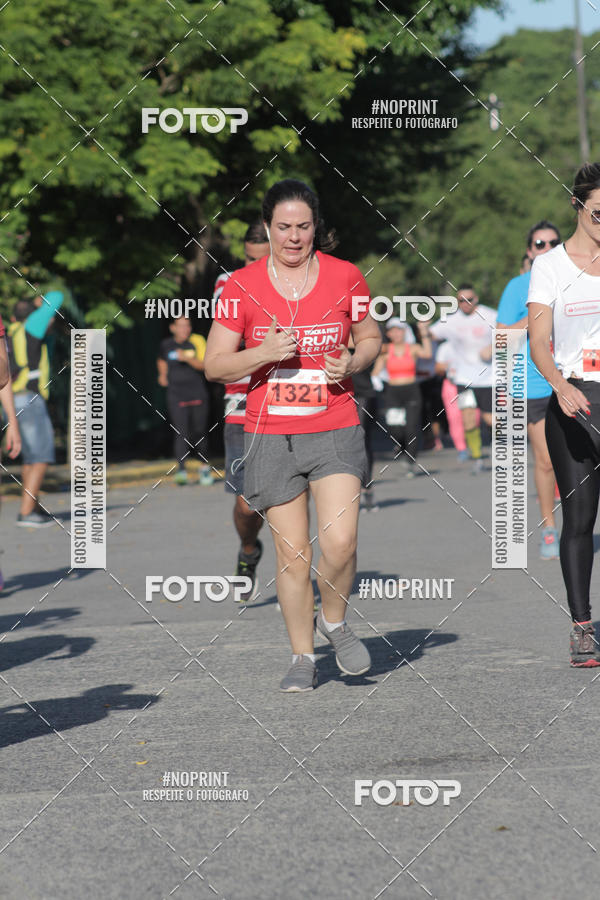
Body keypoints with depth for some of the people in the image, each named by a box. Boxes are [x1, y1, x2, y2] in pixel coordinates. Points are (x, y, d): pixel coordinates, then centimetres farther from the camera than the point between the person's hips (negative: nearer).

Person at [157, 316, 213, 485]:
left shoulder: (197, 341, -1)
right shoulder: (166, 345, 7)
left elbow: (203, 365, -12)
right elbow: (162, 361, 28)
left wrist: (187, 358, -24)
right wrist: (163, 375, 14)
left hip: (198, 395, 0)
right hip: (176, 397, 0)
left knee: (199, 433, 7)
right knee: (181, 434, -12)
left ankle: (205, 466, 26)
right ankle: (181, 470, -19)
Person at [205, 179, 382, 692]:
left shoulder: (345, 277, 2)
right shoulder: (242, 285, -1)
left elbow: (371, 337, 15)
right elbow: (215, 365, 2)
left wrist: (352, 363, -6)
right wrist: (264, 354, -15)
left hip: (335, 429, 0)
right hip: (271, 434, 0)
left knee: (340, 542, -15)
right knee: (292, 553, 0)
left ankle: (334, 621, 15)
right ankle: (302, 658, 16)